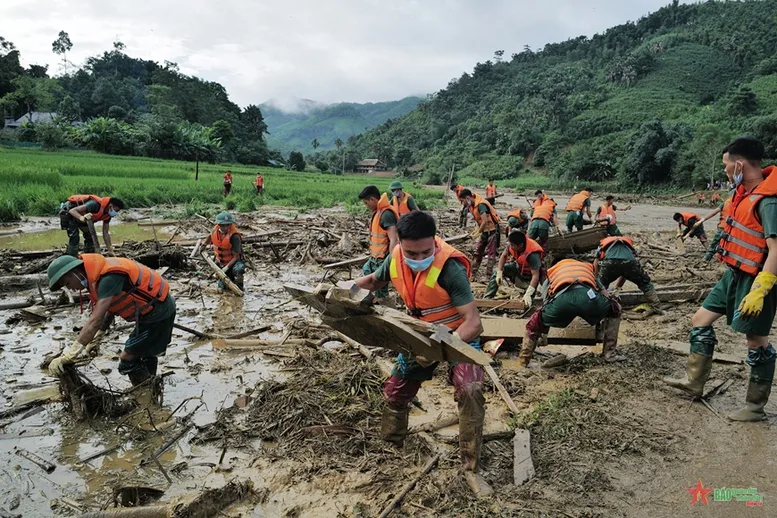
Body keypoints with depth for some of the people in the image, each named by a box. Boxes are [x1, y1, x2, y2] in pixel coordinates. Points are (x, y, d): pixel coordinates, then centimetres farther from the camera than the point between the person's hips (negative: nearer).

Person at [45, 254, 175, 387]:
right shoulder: (99, 273, 3)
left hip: (157, 312, -10)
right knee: (145, 354, 25)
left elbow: (95, 321, -32)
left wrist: (67, 356, -31)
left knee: (127, 361, -4)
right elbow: (110, 307, 15)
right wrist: (95, 339, 12)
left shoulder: (108, 277, -27)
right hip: (161, 307, 10)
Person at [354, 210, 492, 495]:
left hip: (459, 335, -5)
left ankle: (471, 468, -10)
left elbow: (473, 322, -35)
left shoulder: (450, 267, -34)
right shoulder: (395, 258, -17)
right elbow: (373, 281, 6)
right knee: (394, 392, 11)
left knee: (470, 392, -27)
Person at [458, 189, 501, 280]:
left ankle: (489, 276, 1)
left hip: (492, 231, -10)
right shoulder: (472, 205, 5)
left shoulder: (481, 205, -24)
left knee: (491, 254, -3)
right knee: (476, 251, 8)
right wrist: (476, 230, 1)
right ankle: (472, 275, 12)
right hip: (484, 231, 10)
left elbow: (485, 221, -31)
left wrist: (478, 232, -22)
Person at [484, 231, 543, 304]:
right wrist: (499, 273, -17)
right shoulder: (512, 244, -24)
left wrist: (528, 294, -46)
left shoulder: (533, 254, -39)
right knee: (497, 271, -5)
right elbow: (504, 256, -6)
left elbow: (535, 275, -38)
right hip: (518, 267, 6)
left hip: (529, 274, -6)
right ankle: (486, 298, -4)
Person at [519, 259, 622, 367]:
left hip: (561, 299, 0)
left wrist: (544, 333, 54)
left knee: (534, 323, 27)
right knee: (614, 310, 33)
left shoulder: (550, 277, 43)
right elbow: (605, 295, 40)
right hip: (589, 296, 0)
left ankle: (522, 363, 30)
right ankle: (610, 354, 33)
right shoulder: (588, 269, 46)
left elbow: (546, 307, 42)